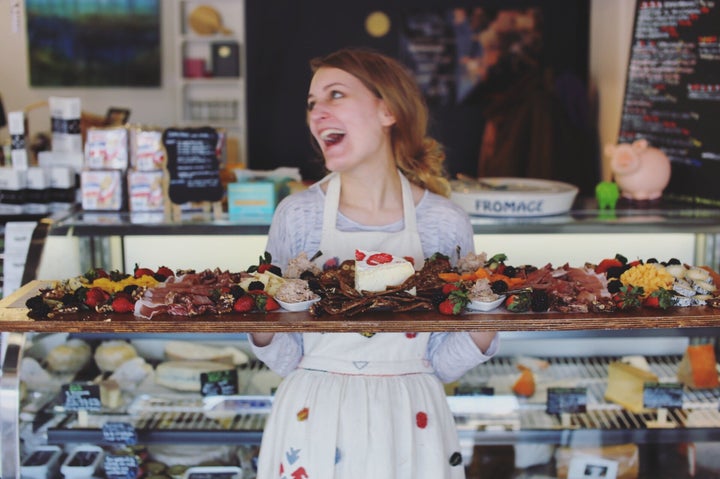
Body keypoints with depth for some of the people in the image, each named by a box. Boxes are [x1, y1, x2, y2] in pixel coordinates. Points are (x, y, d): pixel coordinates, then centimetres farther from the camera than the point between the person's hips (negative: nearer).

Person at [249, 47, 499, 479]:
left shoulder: (446, 224, -5)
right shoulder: (297, 215, -5)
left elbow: (442, 365, 1)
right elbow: (287, 360, -1)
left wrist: (486, 326, -16)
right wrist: (258, 323, -20)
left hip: (409, 426, 0)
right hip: (315, 425, 0)